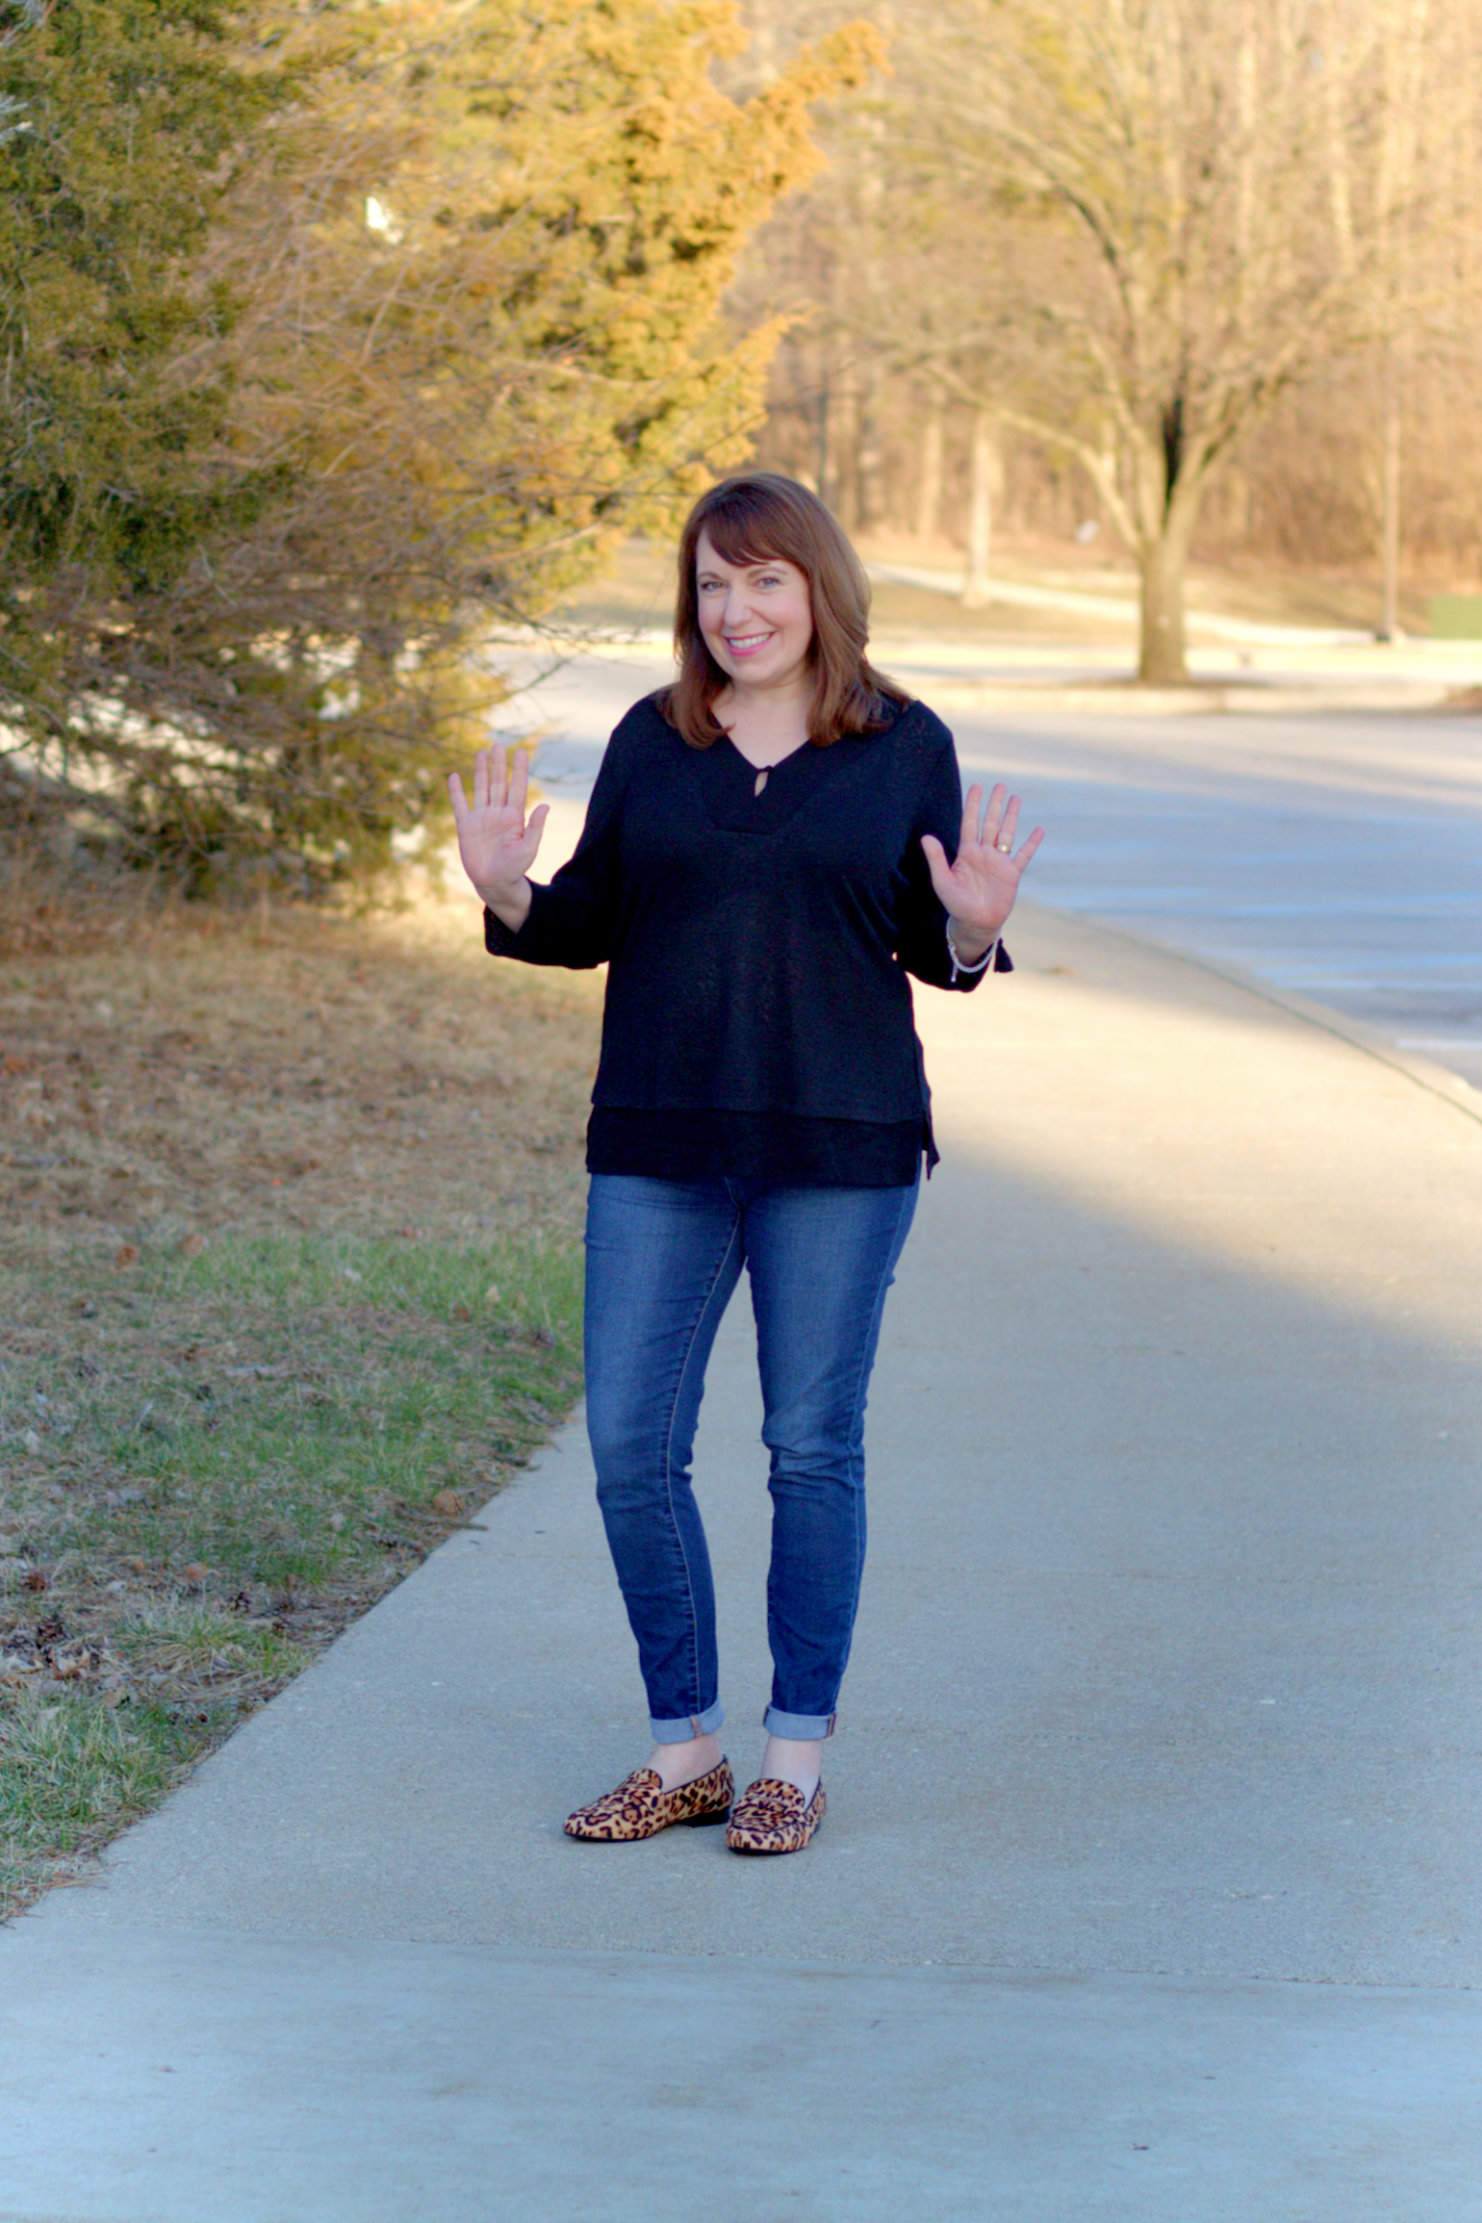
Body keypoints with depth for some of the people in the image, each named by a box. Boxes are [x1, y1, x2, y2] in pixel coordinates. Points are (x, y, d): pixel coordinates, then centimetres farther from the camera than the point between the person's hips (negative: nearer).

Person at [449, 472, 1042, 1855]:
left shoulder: (906, 747, 3)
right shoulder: (652, 743, 7)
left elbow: (927, 947, 6)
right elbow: (593, 925, 10)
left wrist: (972, 929, -16)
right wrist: (509, 894, -10)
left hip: (840, 1146, -2)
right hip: (658, 1144, 2)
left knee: (814, 1448, 3)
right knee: (631, 1446, 0)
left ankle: (797, 1756, 15)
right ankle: (684, 1749, 14)